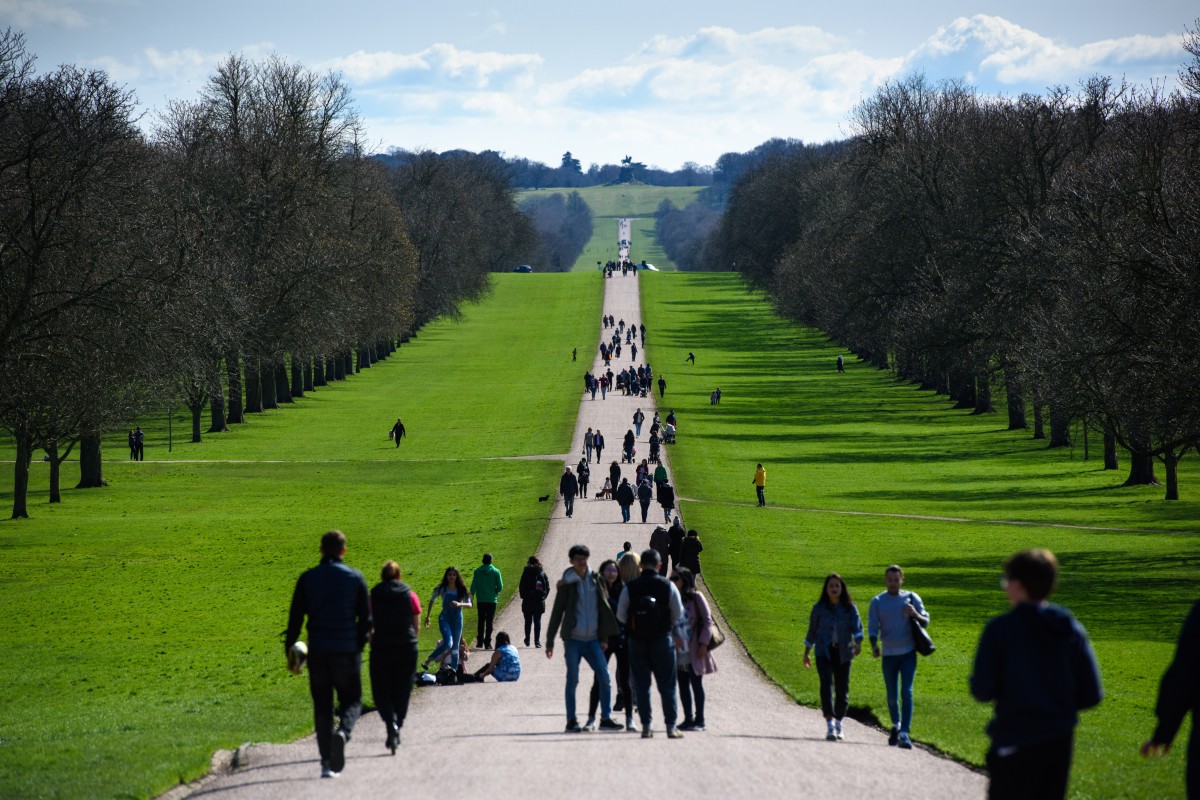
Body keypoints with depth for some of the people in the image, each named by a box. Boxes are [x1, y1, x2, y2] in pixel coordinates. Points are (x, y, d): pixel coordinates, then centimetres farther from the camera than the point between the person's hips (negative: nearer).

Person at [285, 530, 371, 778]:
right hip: (347, 651, -1)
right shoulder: (355, 578, 0)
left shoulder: (307, 579, 2)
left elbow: (295, 618, 1)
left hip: (317, 652, 1)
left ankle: (326, 762, 4)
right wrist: (359, 644, 12)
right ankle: (343, 733, -24)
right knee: (351, 701, 9)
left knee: (322, 705, 10)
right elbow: (366, 617, 0)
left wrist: (289, 648, 9)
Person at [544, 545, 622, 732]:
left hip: (592, 639, 3)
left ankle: (606, 718, 2)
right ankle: (571, 721, 6)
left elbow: (604, 609, 11)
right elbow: (556, 614, 1)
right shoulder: (567, 585, -2)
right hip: (573, 639, -3)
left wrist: (604, 637, 7)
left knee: (604, 676, -4)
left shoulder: (596, 581, 7)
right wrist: (549, 642, 0)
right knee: (572, 680, -1)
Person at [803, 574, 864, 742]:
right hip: (824, 653, -1)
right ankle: (830, 726, -24)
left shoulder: (850, 608, 2)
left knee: (842, 690, 6)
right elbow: (812, 631, 12)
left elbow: (857, 627, -11)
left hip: (843, 653, 1)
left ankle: (838, 724, 26)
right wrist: (806, 653, 16)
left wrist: (858, 644, -30)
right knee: (826, 686, -17)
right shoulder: (819, 609, 2)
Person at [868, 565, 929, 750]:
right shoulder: (877, 601, 4)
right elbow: (873, 626, 2)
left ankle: (904, 734, -15)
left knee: (906, 693, -13)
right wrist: (874, 646, -16)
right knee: (892, 696, 8)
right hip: (889, 654, 1)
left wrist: (915, 614, -18)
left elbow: (925, 622, 5)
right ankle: (896, 726, 33)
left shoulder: (911, 598, 3)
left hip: (908, 653, -1)